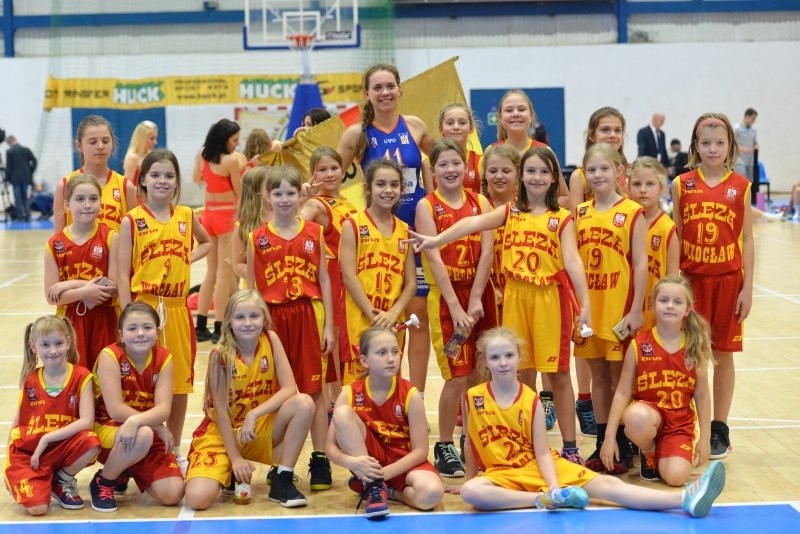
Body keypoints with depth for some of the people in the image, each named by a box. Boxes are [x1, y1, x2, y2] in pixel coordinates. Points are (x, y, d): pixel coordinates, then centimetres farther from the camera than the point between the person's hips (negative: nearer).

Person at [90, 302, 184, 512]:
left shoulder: (164, 358, -6)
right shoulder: (110, 356, -17)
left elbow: (163, 409, -18)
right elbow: (115, 410, -23)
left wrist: (136, 421, -38)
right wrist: (159, 428, -22)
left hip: (151, 435, 4)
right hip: (107, 430, -4)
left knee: (173, 494, -15)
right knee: (143, 434, -38)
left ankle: (127, 471, 17)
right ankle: (103, 481, -9)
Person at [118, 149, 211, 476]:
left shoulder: (186, 216, 6)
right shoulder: (132, 221, -4)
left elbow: (207, 243, 26)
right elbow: (122, 274, -6)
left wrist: (188, 258, 6)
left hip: (177, 310, 4)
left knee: (180, 383, 10)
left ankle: (175, 451, 23)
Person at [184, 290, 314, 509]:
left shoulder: (271, 340, -10)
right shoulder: (220, 355, -18)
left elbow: (289, 388, -16)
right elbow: (221, 411, -15)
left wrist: (253, 415, -26)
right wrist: (235, 458, -17)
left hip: (261, 427, 3)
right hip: (222, 433, -2)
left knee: (304, 404, -27)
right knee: (198, 499, -25)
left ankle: (282, 481, -12)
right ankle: (230, 474, 12)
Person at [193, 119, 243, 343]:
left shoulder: (202, 154, 3)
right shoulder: (231, 160, -17)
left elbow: (196, 178, 19)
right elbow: (239, 192, -9)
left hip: (208, 214, 7)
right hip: (226, 216, -7)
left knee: (211, 272, 15)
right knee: (224, 275, -2)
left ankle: (201, 327, 17)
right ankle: (219, 329, 0)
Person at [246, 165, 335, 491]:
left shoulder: (314, 233, 5)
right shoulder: (257, 238, 3)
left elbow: (324, 280, 6)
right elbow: (250, 288, 5)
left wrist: (328, 326, 1)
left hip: (307, 317, 0)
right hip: (272, 320, 0)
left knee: (314, 390, 4)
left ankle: (320, 460, 11)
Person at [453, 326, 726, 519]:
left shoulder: (530, 400, -5)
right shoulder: (473, 398, -5)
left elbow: (542, 453, -7)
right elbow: (470, 443, 9)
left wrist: (555, 486, -24)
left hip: (539, 466, 1)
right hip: (502, 473, -1)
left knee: (605, 484, -18)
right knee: (471, 492, -37)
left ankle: (685, 500, -34)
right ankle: (543, 500, -31)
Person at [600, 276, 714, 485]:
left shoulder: (695, 347, -2)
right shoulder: (639, 345, -7)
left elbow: (702, 395, 5)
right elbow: (622, 393, -5)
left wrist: (704, 439, 4)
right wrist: (610, 437, -10)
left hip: (680, 422, 1)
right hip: (647, 411, -1)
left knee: (676, 476, -23)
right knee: (636, 418, -38)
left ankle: (662, 453, 15)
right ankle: (648, 454, -2)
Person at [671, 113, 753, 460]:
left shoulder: (740, 186, 1)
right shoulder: (683, 184, 2)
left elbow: (746, 239, 2)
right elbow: (675, 237, 4)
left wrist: (747, 287, -2)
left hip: (728, 280, 0)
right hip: (691, 278, 0)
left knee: (723, 354, 6)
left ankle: (719, 430, 17)